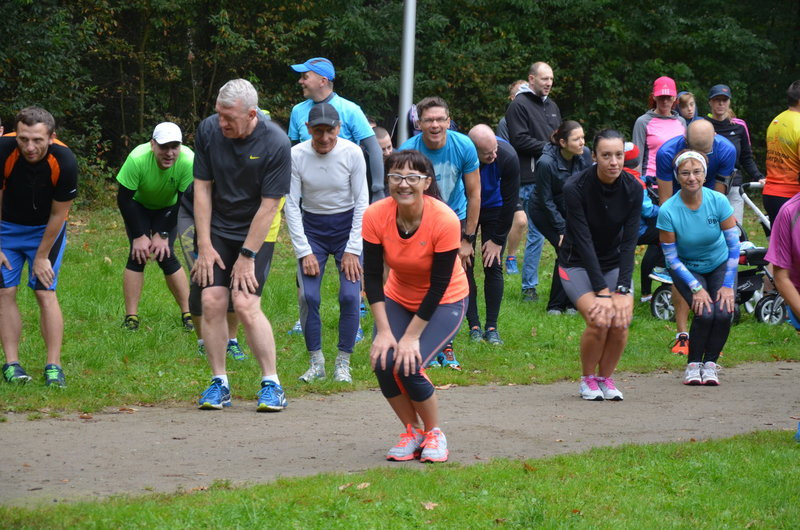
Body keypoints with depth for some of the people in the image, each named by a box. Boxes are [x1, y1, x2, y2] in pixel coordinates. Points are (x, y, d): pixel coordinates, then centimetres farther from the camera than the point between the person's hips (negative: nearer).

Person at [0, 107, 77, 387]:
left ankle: (53, 365, -5)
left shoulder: (64, 161, -29)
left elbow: (58, 214, -15)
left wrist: (42, 256, -9)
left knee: (45, 292, -10)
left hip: (46, 229, -1)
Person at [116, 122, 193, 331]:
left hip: (168, 209, 0)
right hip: (138, 206, 0)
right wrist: (139, 236, -22)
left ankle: (187, 313, -1)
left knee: (165, 256, -12)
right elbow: (124, 199, -24)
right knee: (138, 255, -13)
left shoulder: (188, 161, -33)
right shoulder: (137, 159, -35)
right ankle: (131, 316, -5)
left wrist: (163, 235, -20)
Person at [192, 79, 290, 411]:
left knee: (246, 305, -15)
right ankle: (219, 383, 3)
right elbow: (202, 188, -3)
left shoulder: (276, 144, -19)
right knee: (212, 301, -8)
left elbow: (268, 206, -16)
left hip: (255, 233, -3)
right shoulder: (208, 130, -9)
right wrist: (204, 246, -5)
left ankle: (271, 384, -4)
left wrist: (246, 256, -15)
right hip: (216, 229, 3)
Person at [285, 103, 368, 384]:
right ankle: (316, 362, 4)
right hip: (311, 227, 1)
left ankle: (343, 363, 2)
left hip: (347, 225, -1)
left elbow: (362, 203, -7)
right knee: (308, 296, -10)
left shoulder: (352, 153, -14)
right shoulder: (296, 155, -14)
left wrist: (352, 250, -11)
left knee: (350, 296, -11)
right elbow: (291, 205, -8)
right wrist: (304, 252, -13)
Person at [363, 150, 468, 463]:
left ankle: (434, 434, 3)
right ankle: (412, 433, 7)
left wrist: (411, 336, -21)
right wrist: (384, 331, -19)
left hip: (444, 303, -3)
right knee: (383, 362, -18)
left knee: (408, 365, -23)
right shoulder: (375, 216, -19)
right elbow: (372, 276, -13)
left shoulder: (445, 220, -28)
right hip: (398, 300, 4)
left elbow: (439, 285, -22)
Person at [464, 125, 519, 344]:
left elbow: (510, 200, -17)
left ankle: (492, 327, 2)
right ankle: (474, 326, 3)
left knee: (493, 266, -5)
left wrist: (497, 240, -12)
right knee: (465, 265, -6)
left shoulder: (507, 157, -30)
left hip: (494, 209, 0)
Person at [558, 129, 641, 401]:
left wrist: (622, 291, -23)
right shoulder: (576, 187, -23)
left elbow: (629, 241, -14)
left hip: (614, 263, 3)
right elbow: (583, 241, -25)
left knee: (620, 322, -18)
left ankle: (606, 377, 8)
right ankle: (588, 379, 2)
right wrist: (602, 292, -29)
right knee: (599, 321, -23)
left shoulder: (633, 189, -13)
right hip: (578, 264, -3)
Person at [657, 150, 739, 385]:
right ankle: (693, 365, -1)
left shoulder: (718, 201, -19)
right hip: (688, 269, -2)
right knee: (705, 313, -23)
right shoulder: (668, 211, -23)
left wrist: (728, 285, -15)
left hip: (720, 266, 2)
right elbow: (671, 258, -15)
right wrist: (696, 288, -20)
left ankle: (710, 364, 2)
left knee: (723, 312, -20)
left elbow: (734, 245, -11)